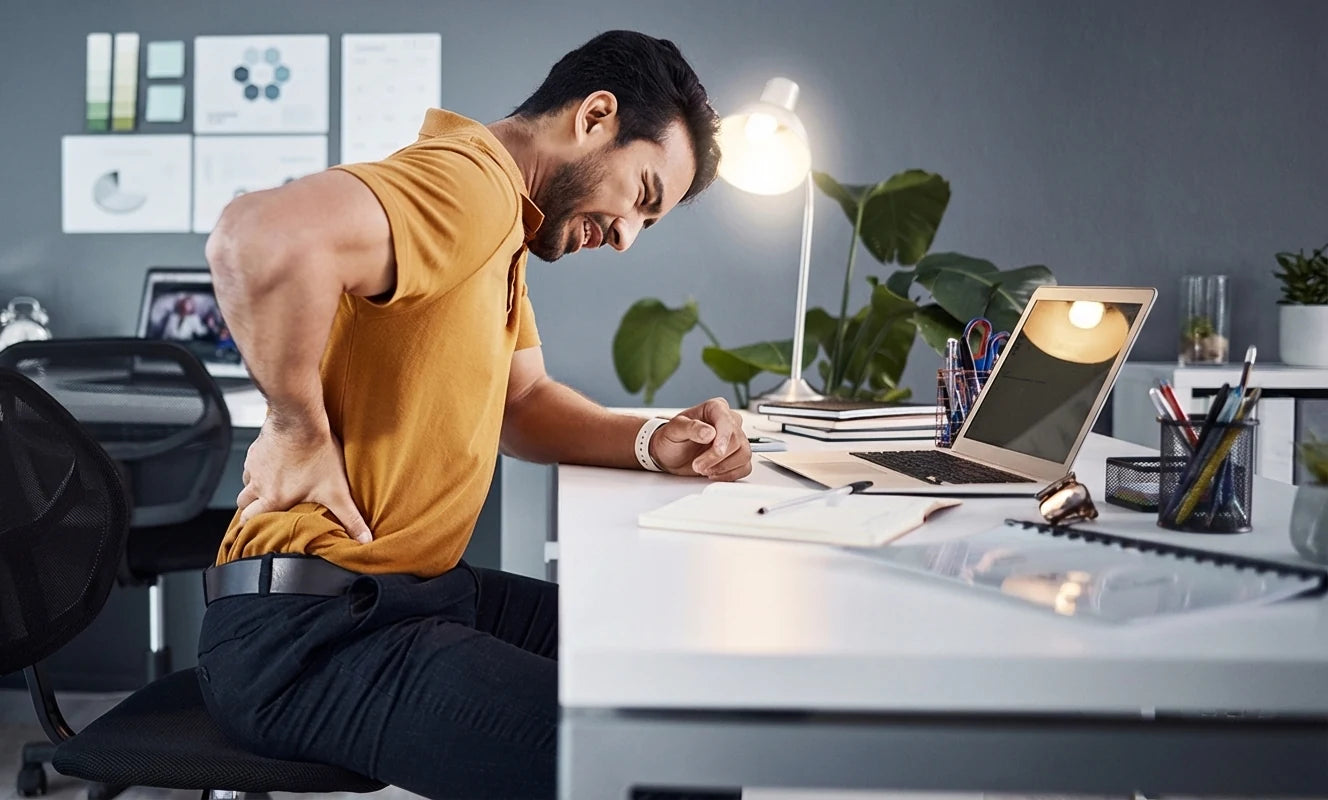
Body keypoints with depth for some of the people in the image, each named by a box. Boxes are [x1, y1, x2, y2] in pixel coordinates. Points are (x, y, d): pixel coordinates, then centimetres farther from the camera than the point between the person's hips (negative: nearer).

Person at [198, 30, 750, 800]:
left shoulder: (500, 226, 14)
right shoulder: (470, 183, -19)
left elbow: (523, 401, 20)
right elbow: (261, 239, -36)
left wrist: (652, 442, 3)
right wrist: (302, 430, -23)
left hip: (420, 590, 10)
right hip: (311, 638, -10)